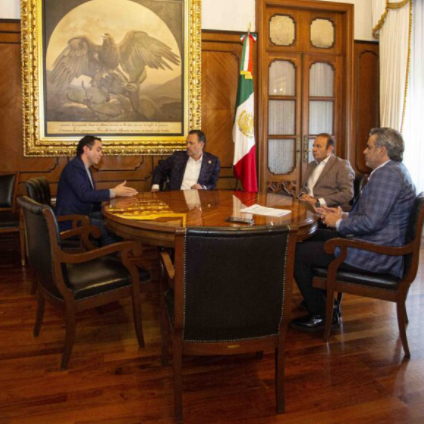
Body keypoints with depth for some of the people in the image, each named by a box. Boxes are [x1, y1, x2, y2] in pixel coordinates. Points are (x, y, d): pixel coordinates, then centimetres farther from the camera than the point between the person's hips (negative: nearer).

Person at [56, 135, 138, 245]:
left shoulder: (85, 169, 13)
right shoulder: (74, 167, -15)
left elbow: (92, 196, 9)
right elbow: (84, 195, -26)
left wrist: (116, 193, -3)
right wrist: (114, 192, -22)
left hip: (83, 214, 9)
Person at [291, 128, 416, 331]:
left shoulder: (386, 174, -21)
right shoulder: (394, 170, 14)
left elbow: (371, 222, -27)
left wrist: (339, 223, -10)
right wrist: (344, 216, 10)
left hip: (374, 255, -11)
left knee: (298, 253, -10)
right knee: (312, 237, 19)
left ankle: (321, 315, 7)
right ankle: (323, 299, 27)